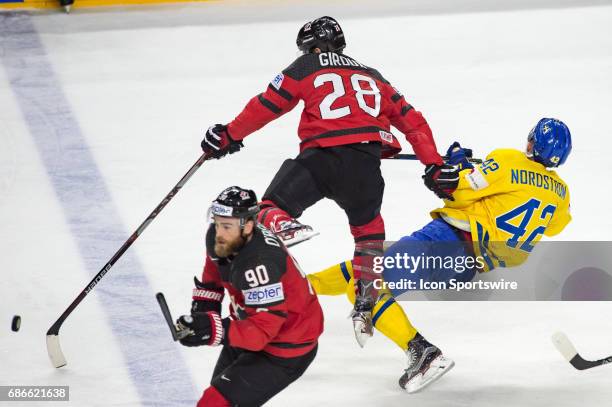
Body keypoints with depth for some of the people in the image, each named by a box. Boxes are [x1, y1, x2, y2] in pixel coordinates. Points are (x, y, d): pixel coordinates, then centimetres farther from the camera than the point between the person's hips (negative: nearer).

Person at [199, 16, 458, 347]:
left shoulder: (306, 67, 15)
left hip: (321, 156, -4)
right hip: (366, 163, 4)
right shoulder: (372, 77, 28)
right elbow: (413, 120, 24)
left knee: (274, 205, 8)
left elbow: (268, 105, 12)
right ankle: (365, 304, 15)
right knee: (369, 229, 26)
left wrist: (230, 135, 24)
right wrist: (435, 167, 23)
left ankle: (282, 226, -29)